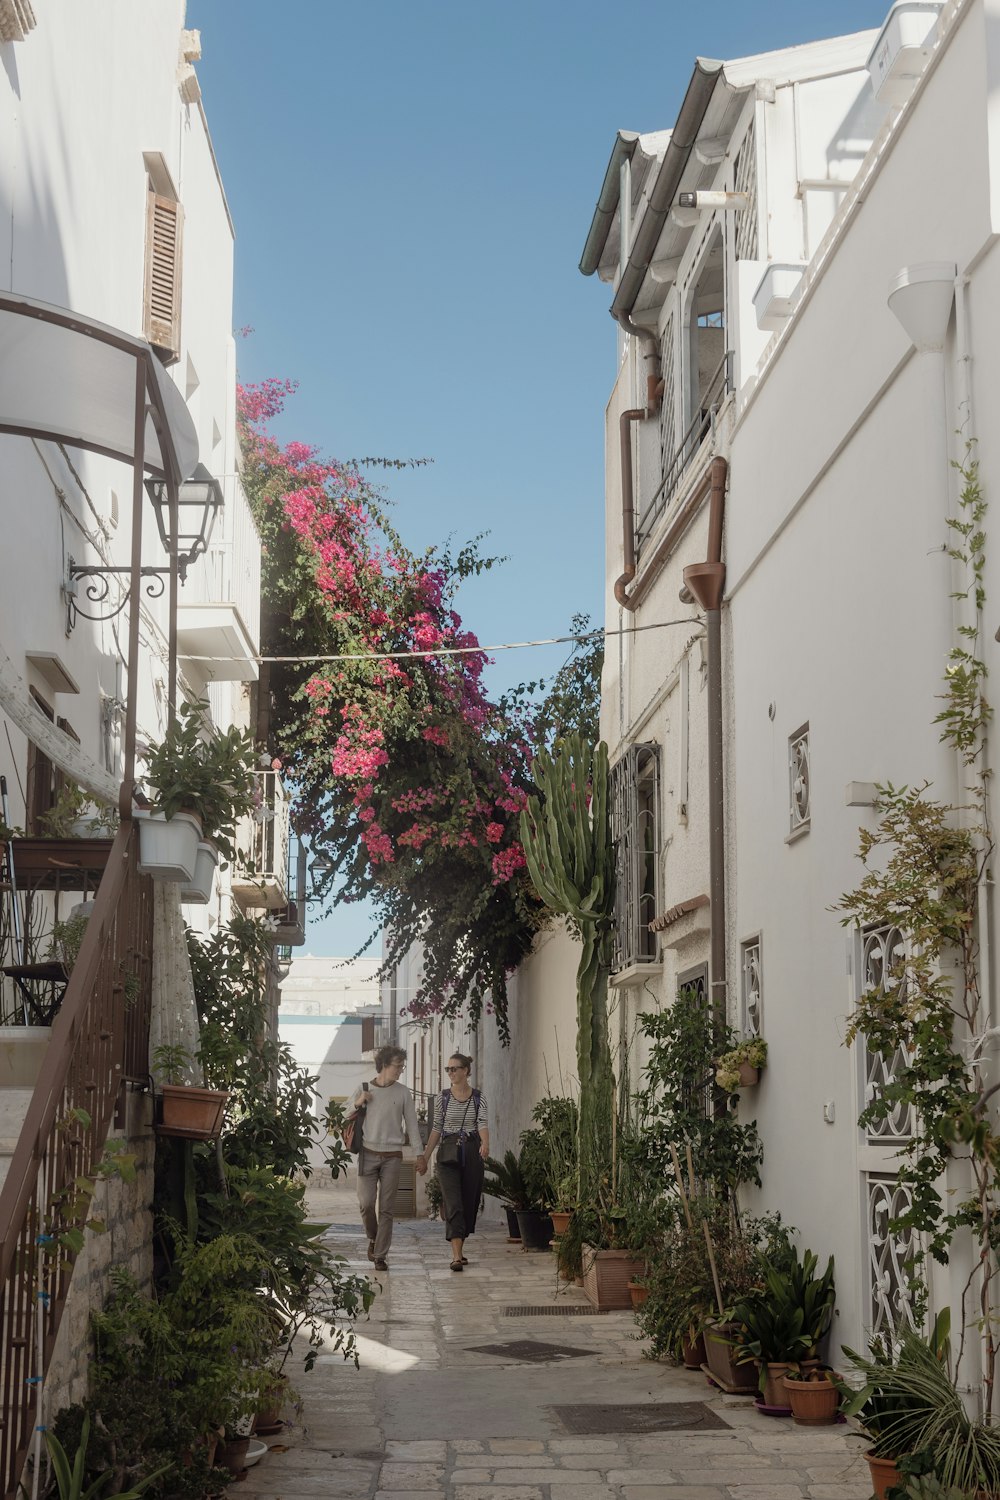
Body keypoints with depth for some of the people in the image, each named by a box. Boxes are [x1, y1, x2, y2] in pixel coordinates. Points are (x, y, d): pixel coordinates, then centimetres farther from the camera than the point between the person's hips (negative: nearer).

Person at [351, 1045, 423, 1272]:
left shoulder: (403, 1093, 5)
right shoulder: (363, 1090, 4)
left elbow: (412, 1125, 8)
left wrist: (419, 1155, 2)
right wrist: (357, 1104, -8)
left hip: (392, 1157, 0)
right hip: (368, 1154, 0)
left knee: (386, 1209, -1)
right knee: (366, 1203, -8)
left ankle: (380, 1256, 6)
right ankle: (373, 1238, 20)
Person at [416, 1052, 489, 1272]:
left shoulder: (478, 1098, 3)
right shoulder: (443, 1098, 5)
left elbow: (483, 1124, -11)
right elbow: (436, 1129, 9)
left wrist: (485, 1143, -31)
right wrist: (424, 1156, 6)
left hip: (472, 1153, 1)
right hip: (448, 1154, -1)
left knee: (469, 1203, 6)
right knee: (453, 1204, -12)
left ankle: (458, 1251, 23)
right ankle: (456, 1256, -19)